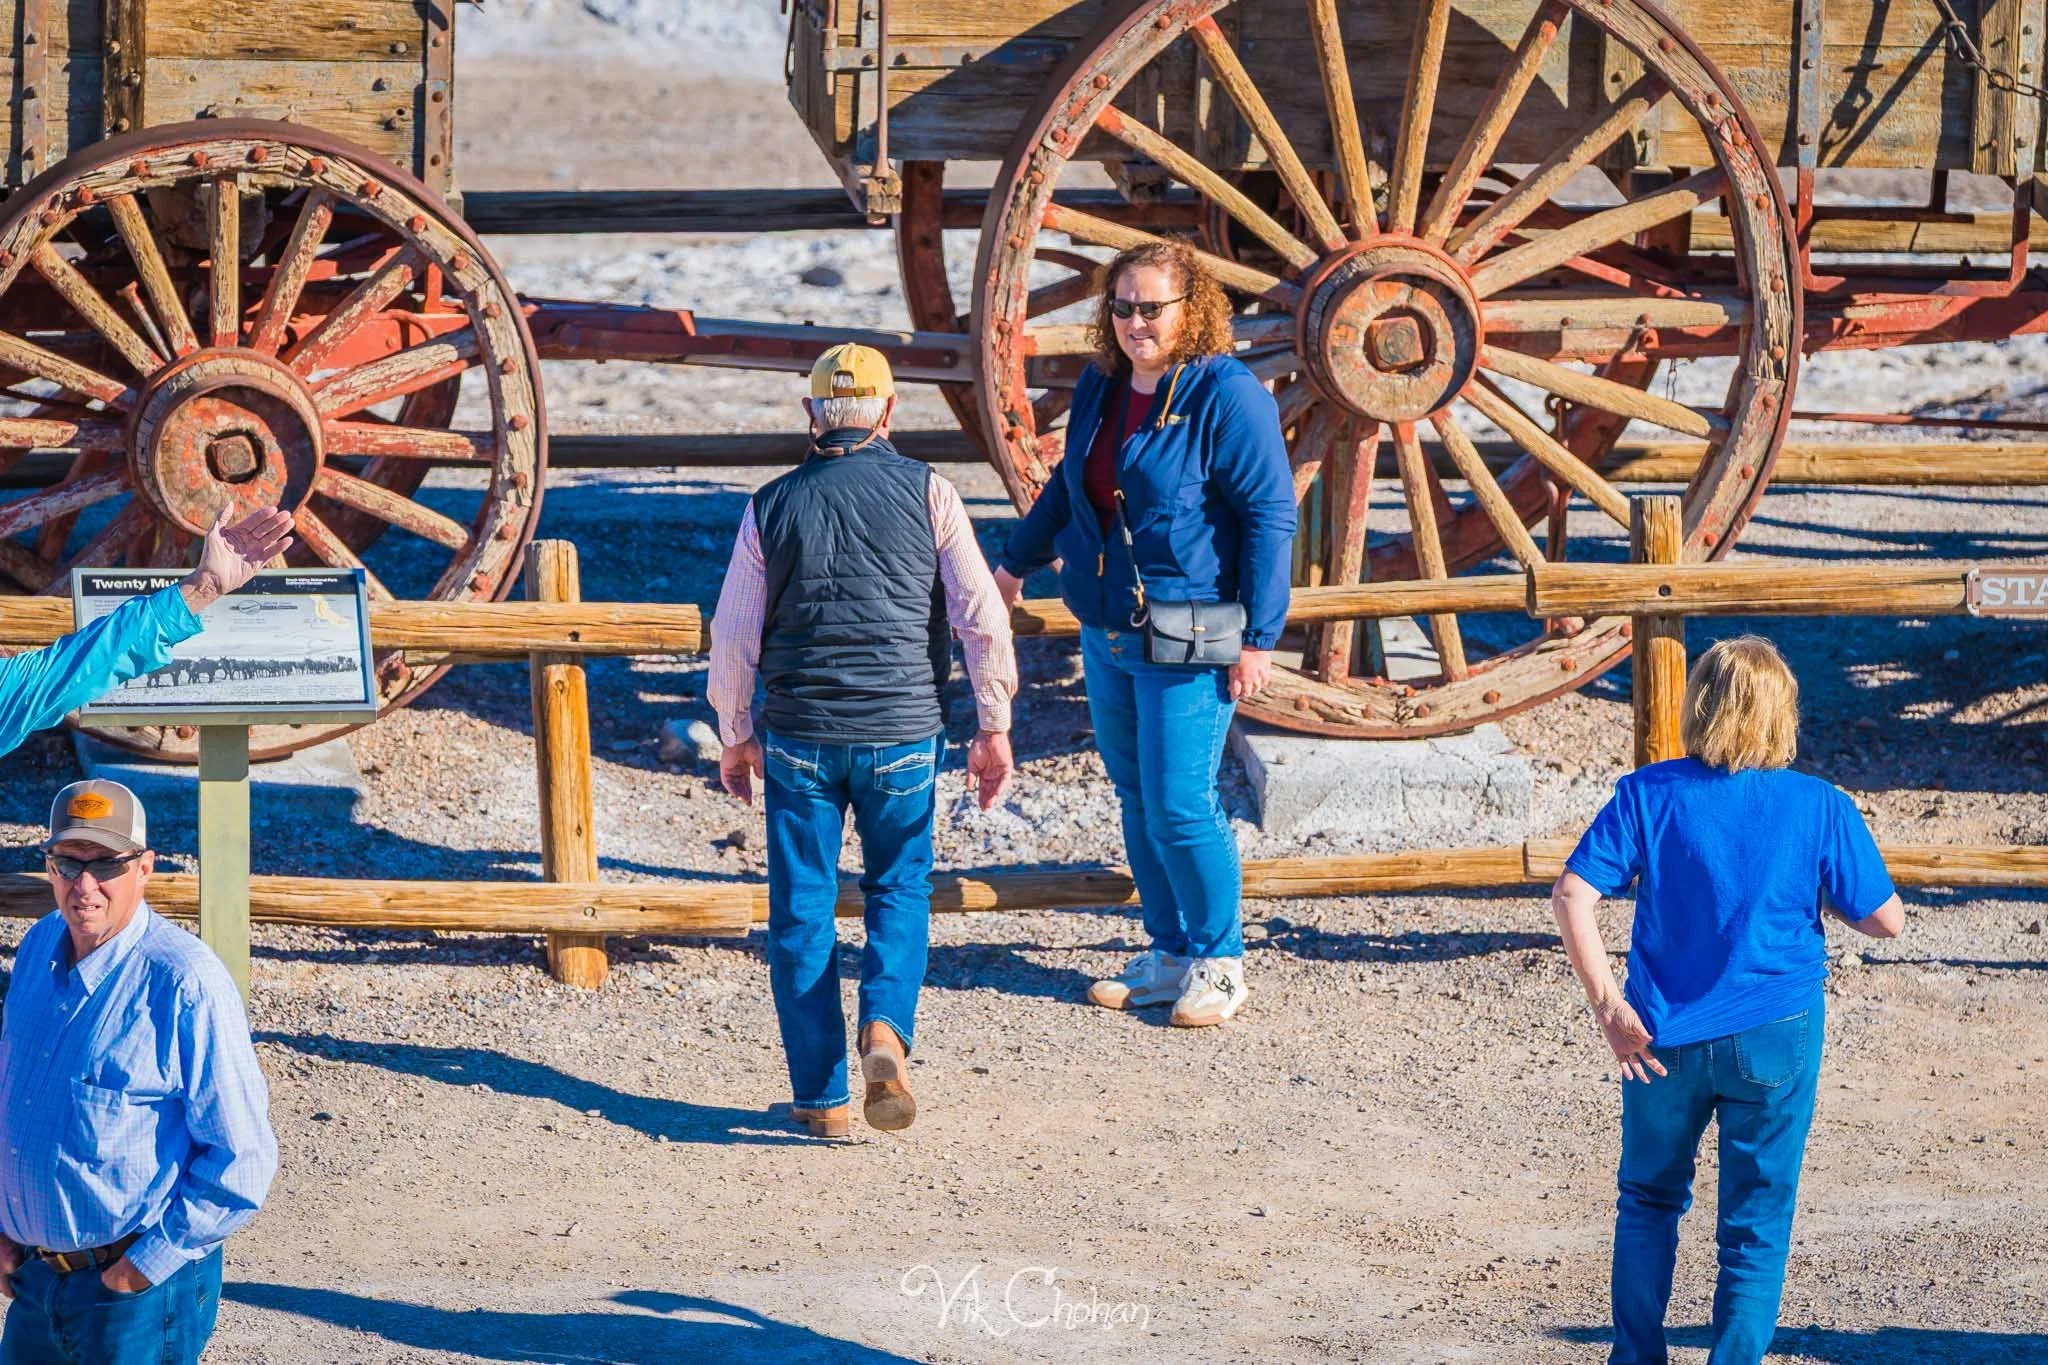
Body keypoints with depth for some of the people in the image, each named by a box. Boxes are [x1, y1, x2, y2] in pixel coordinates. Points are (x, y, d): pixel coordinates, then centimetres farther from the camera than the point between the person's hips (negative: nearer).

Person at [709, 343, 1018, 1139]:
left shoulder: (773, 507, 1)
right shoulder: (927, 494, -1)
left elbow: (732, 638, 2)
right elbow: (982, 617, -5)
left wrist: (735, 736, 16)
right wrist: (994, 728, 3)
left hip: (800, 736, 0)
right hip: (902, 734, 0)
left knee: (802, 913, 8)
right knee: (899, 890, 16)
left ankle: (822, 1096, 7)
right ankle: (885, 1029, -10)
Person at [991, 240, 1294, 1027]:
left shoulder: (1227, 396, -13)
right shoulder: (1101, 387, 9)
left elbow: (1270, 515, -13)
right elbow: (1070, 483, 27)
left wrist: (1259, 638, -16)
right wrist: (1018, 561, 37)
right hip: (1107, 632, 7)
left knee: (1178, 806, -8)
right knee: (1136, 799, 11)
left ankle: (1219, 963, 8)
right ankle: (1169, 954, 22)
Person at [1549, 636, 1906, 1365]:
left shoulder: (1649, 795, -5)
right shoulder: (1820, 808, -7)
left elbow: (1571, 896, -13)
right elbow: (1886, 921, -3)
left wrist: (1608, 1006, -9)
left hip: (1664, 1039, 1)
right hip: (1773, 1040, -1)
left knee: (1649, 1201, 21)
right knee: (1755, 1227, 7)